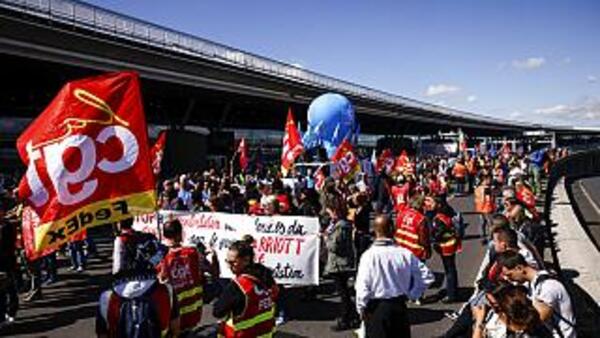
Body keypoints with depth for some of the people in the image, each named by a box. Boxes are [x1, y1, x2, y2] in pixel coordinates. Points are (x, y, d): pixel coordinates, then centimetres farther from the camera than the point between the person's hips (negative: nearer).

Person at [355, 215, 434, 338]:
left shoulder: (369, 255, -18)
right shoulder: (405, 253, -9)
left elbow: (362, 286, -18)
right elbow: (427, 276, -3)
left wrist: (361, 308, -3)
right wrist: (413, 295, 8)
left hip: (376, 308, -3)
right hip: (400, 306, 3)